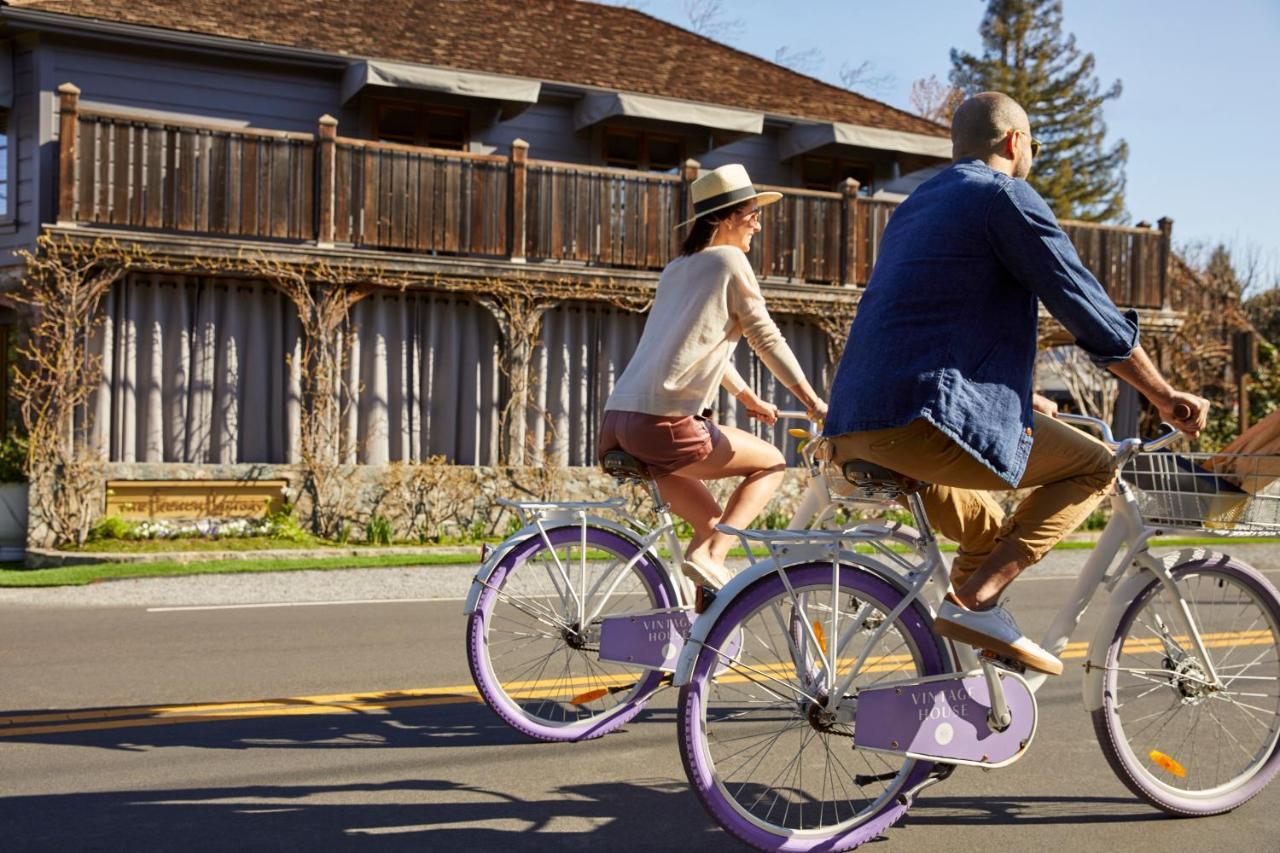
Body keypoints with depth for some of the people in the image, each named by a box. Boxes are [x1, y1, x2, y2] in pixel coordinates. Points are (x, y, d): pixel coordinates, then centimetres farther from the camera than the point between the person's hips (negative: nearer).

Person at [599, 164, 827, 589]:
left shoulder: (676, 268, 24)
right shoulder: (730, 260, 0)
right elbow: (767, 340, 0)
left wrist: (752, 401, 41)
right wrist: (814, 402, 8)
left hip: (616, 422, 8)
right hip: (663, 425, -8)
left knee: (713, 521, 24)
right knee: (771, 462, 10)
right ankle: (709, 554, -5)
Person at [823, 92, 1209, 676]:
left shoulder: (917, 205, 27)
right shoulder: (1006, 196, 1)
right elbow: (1087, 308, -2)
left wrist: (1024, 398, 44)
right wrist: (1163, 396, 8)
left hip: (851, 431, 9)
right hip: (925, 422, -9)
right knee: (1093, 466, 3)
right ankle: (977, 598, -8)